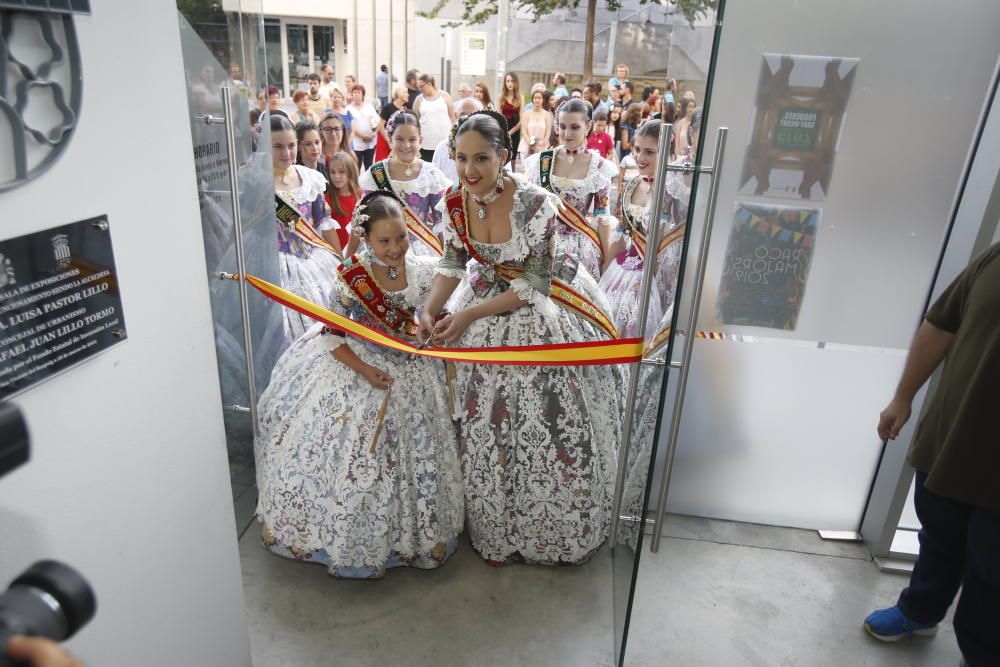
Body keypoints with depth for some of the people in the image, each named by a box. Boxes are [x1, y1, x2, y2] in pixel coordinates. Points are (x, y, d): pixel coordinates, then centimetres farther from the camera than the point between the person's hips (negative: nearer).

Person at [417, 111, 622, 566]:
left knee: (551, 425, 5)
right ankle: (498, 532, 36)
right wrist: (430, 311, -14)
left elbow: (535, 284, -21)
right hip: (487, 297, 5)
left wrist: (470, 315, -22)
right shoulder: (453, 202, -11)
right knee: (487, 426, 12)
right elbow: (453, 263, 2)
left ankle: (554, 533, 33)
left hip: (542, 309, -4)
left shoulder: (536, 203, -27)